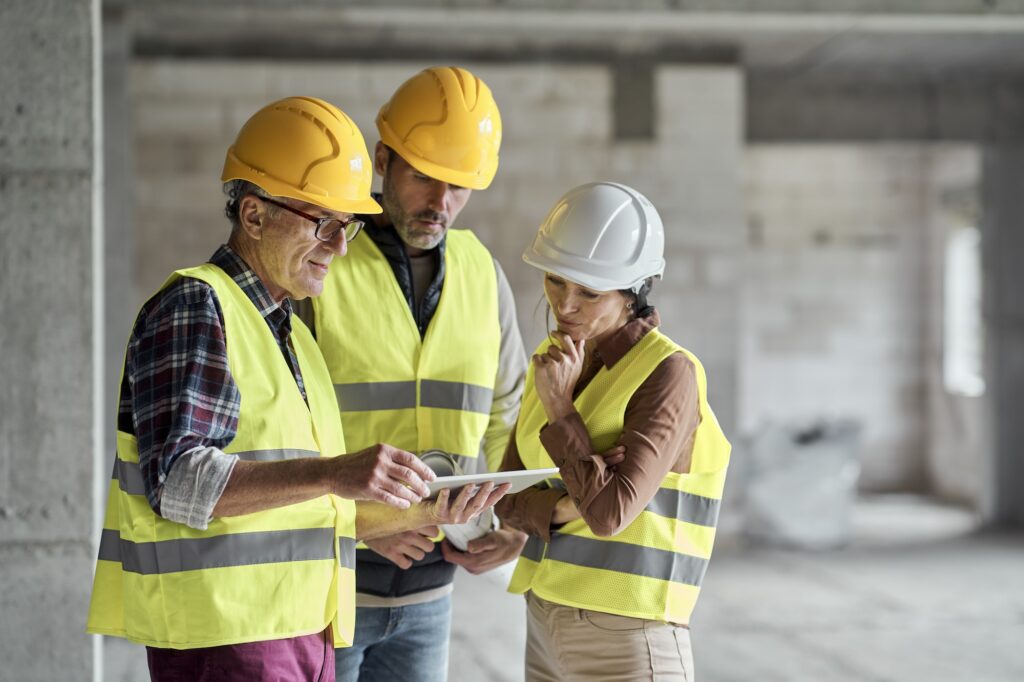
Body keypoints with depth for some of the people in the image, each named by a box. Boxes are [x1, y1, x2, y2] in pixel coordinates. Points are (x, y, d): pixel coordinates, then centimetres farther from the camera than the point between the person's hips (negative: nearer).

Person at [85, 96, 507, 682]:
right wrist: (332, 473, -30)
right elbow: (178, 482, -21)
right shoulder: (194, 308, -8)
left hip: (303, 634, 9)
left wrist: (421, 514, 5)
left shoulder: (292, 334, 21)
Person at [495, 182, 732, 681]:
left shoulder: (669, 373, -14)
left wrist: (559, 406, -15)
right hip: (546, 624, 7)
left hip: (628, 640, -7)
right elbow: (507, 499, 5)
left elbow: (609, 513, -22)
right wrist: (570, 504, -13)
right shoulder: (555, 362, 7)